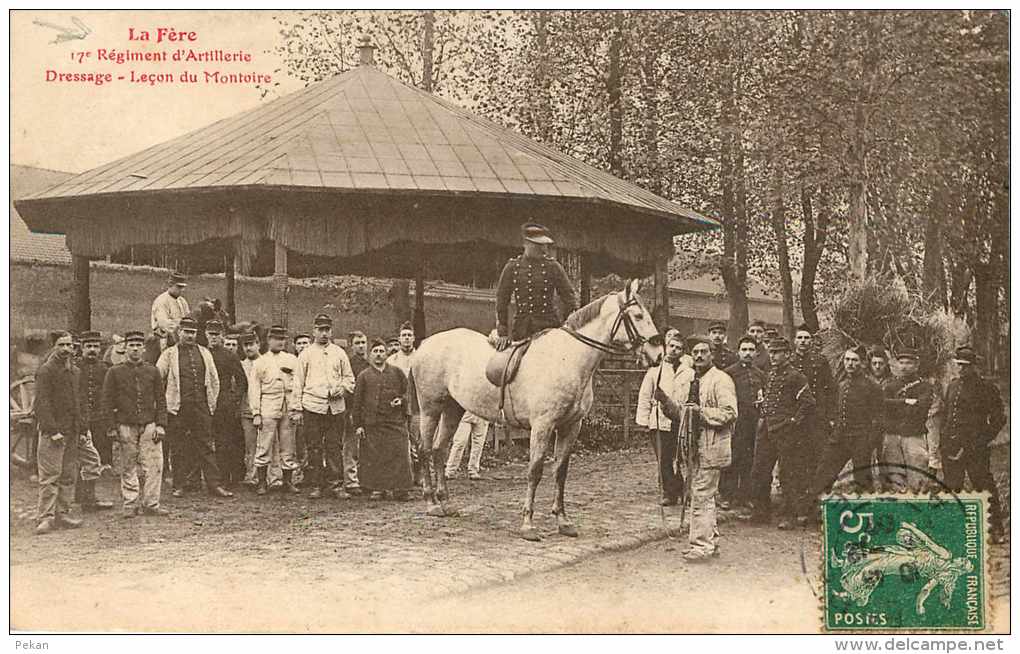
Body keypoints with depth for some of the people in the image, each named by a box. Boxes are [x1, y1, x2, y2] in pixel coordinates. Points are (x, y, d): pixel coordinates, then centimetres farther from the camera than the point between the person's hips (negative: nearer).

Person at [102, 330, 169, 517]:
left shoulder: (152, 371, 8)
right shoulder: (115, 372, 4)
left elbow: (161, 400, 8)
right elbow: (107, 399, 4)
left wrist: (161, 425, -1)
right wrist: (112, 426, -1)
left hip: (149, 425, 1)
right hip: (126, 426, -1)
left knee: (154, 465, -5)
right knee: (128, 467, 4)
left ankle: (151, 504, 2)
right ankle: (130, 504, 11)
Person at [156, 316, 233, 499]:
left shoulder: (204, 353, 12)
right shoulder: (169, 354, 3)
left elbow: (214, 380, 17)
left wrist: (212, 402, 13)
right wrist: (163, 402, -1)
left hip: (202, 407, 2)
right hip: (178, 408, -2)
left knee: (206, 446, 1)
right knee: (180, 448, 3)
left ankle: (214, 484, 1)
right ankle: (179, 485, 11)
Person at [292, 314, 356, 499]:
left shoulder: (339, 353, 13)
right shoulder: (306, 354, 8)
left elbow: (349, 378, 17)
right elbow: (298, 383, 6)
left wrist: (340, 388, -5)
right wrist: (297, 409, 0)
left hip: (336, 407, 1)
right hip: (312, 407, -1)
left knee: (335, 447, 0)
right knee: (314, 449, -1)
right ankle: (316, 486, 5)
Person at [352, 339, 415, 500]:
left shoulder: (396, 372, 10)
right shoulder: (364, 376, 7)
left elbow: (407, 391, 17)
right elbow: (357, 402, 6)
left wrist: (401, 400, -5)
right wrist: (358, 425, 0)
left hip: (395, 422, 1)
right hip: (372, 424, -1)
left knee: (398, 456, -4)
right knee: (374, 458, 0)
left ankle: (398, 488, 3)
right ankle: (377, 488, 10)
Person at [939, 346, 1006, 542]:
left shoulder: (986, 388, -4)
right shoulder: (952, 386, 14)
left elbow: (998, 419, -4)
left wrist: (983, 441, -10)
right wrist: (944, 441, 13)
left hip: (975, 448, -6)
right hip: (951, 447, 6)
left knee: (985, 489, -4)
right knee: (950, 489, 10)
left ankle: (995, 529, 4)